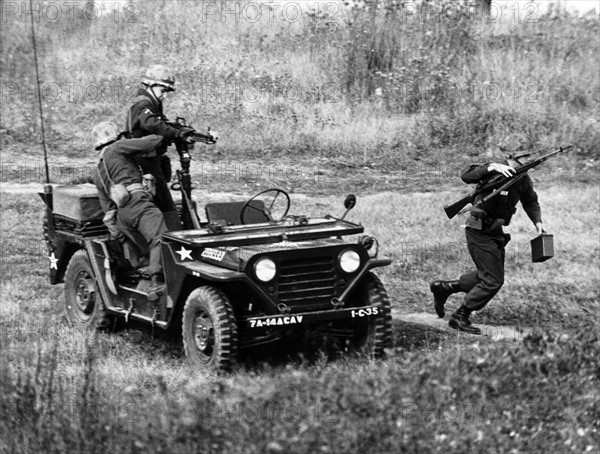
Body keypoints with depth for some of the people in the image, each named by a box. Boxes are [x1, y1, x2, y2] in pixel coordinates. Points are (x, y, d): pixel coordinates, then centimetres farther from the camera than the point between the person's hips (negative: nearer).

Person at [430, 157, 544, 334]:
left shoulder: (524, 180, 2)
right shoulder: (495, 172, -20)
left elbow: (531, 202, 20)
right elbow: (467, 176, -36)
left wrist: (537, 222, 4)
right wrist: (492, 167, -47)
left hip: (495, 232, 9)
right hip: (479, 232, -9)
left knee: (487, 277, 17)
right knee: (492, 281, -7)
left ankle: (444, 287, 30)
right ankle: (460, 317, 6)